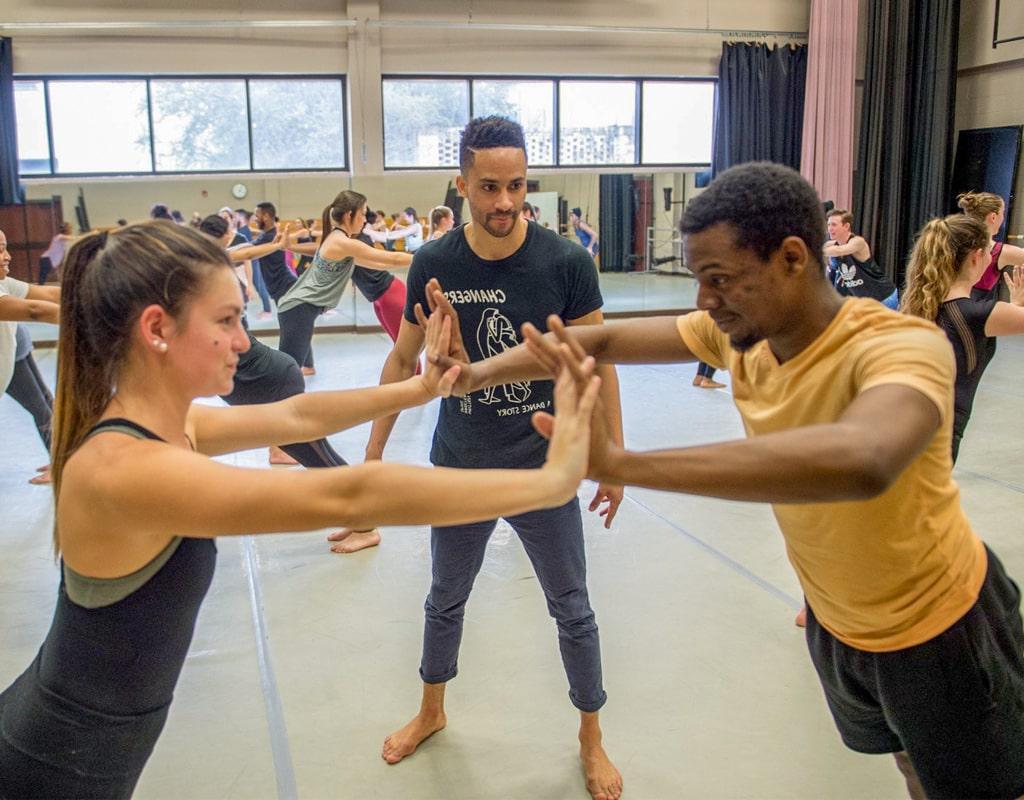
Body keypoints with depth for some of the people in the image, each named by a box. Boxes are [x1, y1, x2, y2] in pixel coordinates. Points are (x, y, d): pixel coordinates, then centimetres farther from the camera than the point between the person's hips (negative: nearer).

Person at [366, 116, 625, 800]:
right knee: (446, 600, 20)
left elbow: (598, 365, -5)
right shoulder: (434, 265, -9)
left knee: (573, 610, 11)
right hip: (459, 468, 2)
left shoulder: (566, 263, -14)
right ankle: (432, 712, 45)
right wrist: (375, 451, 6)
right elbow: (404, 360, 3)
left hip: (544, 469, -2)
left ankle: (592, 739, 33)